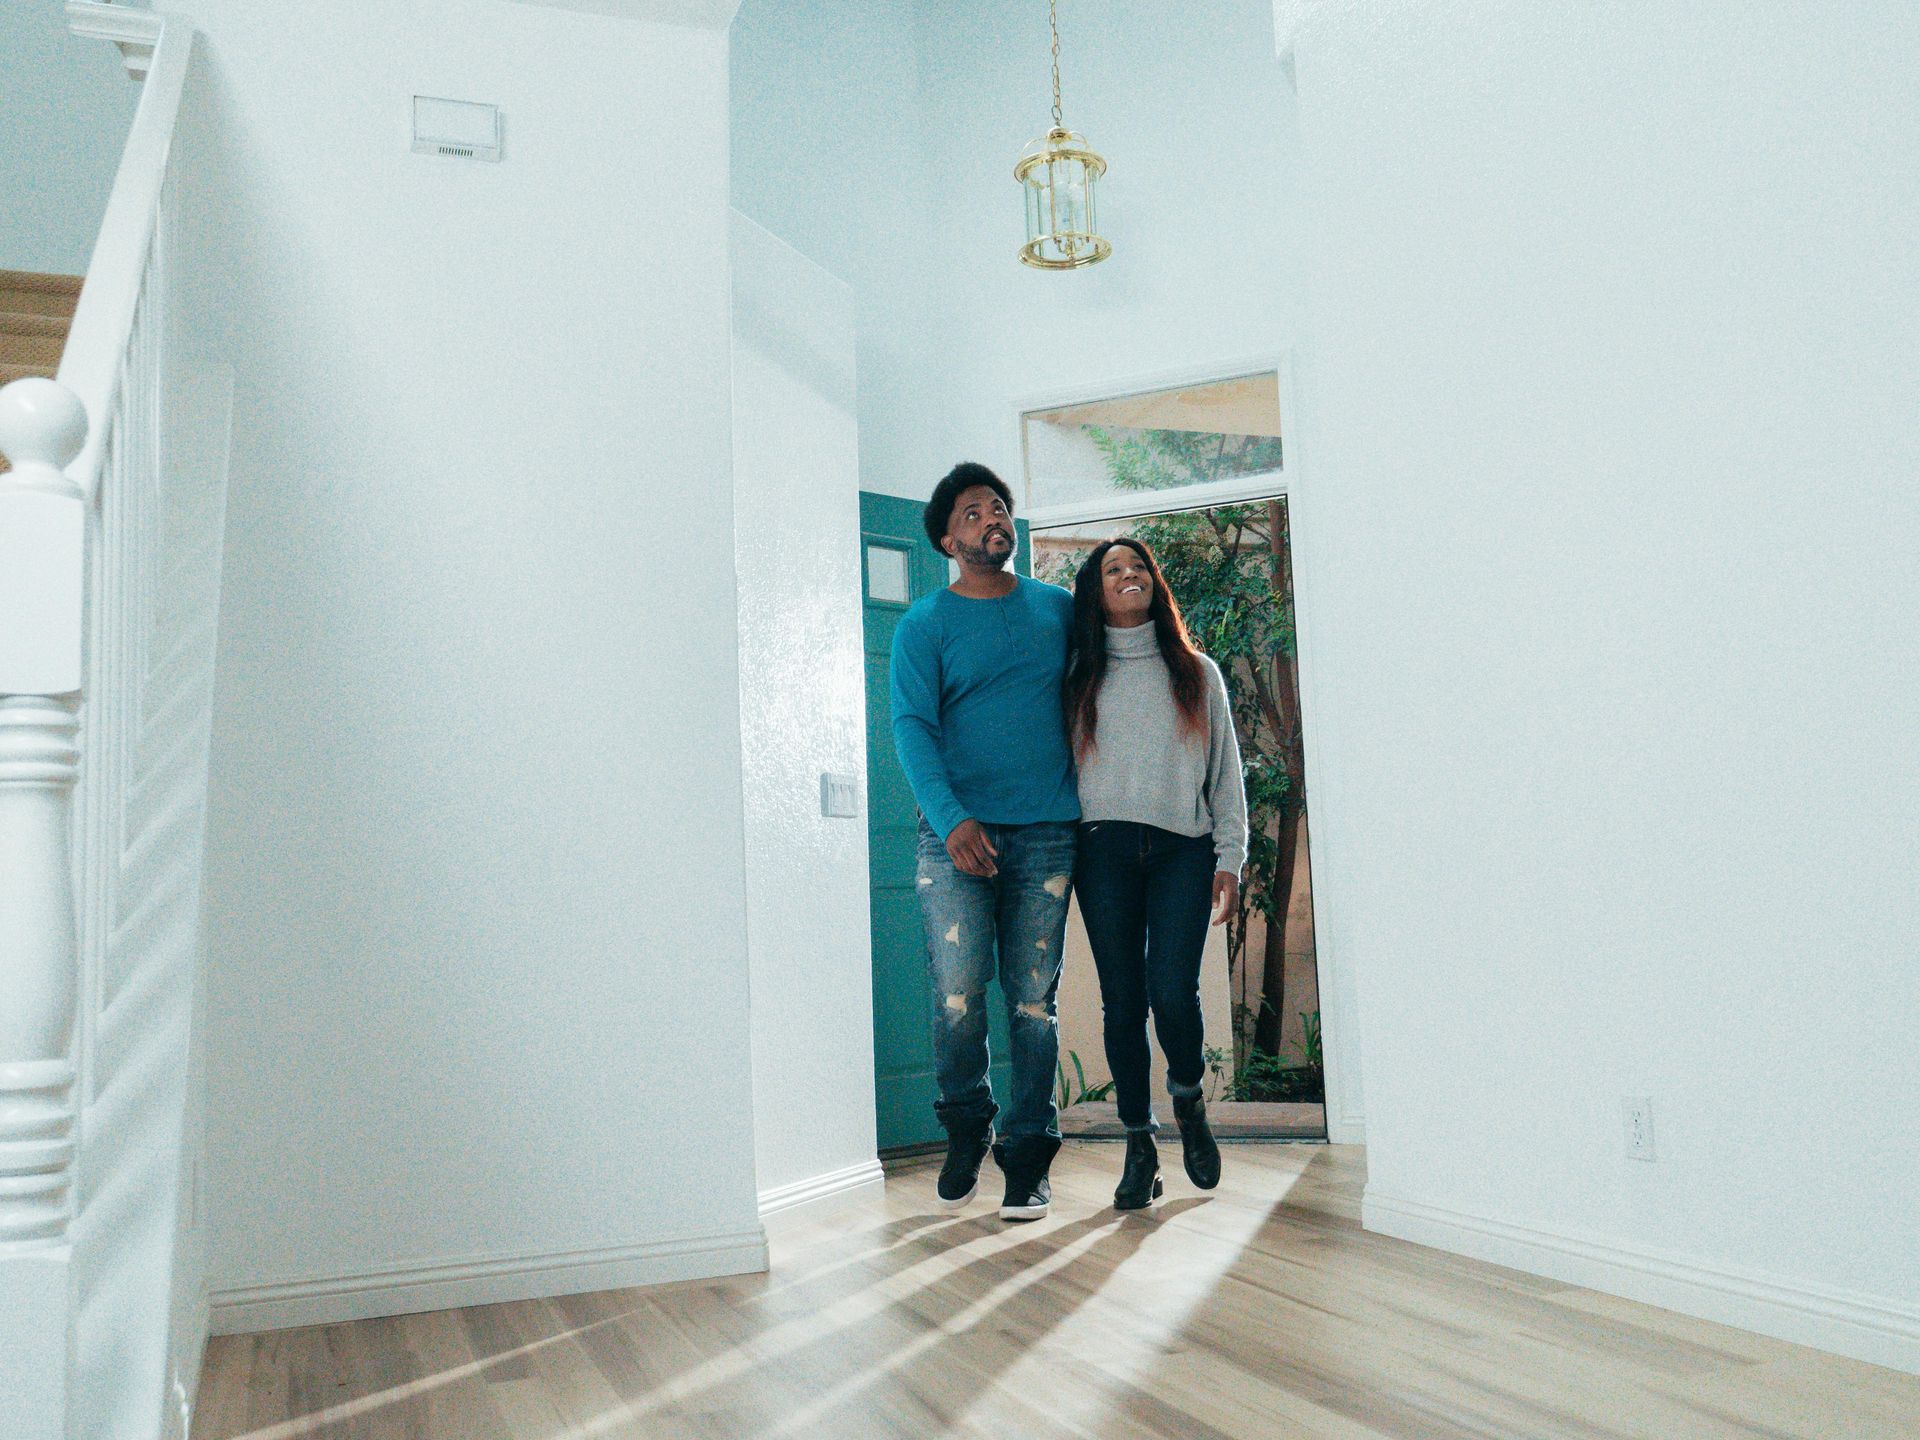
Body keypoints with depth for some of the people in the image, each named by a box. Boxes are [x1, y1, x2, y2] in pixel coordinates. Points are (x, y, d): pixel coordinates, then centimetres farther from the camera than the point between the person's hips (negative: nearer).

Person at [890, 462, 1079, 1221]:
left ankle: (1027, 1156, 12)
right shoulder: (925, 625, 4)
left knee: (1033, 997, 2)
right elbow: (912, 726, -6)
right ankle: (965, 1128, 17)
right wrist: (950, 817, -22)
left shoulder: (1059, 609, 13)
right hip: (958, 831, -2)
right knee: (958, 993, -8)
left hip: (1046, 831, 2)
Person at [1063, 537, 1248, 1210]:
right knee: (1122, 999, 0)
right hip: (1104, 849, 1)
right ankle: (1139, 1145, 11)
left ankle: (1189, 1100, 15)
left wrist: (1230, 856, 3)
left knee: (1172, 990, -14)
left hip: (1182, 848, 0)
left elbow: (1226, 770, 12)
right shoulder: (1080, 676, 13)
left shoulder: (1196, 672, 15)